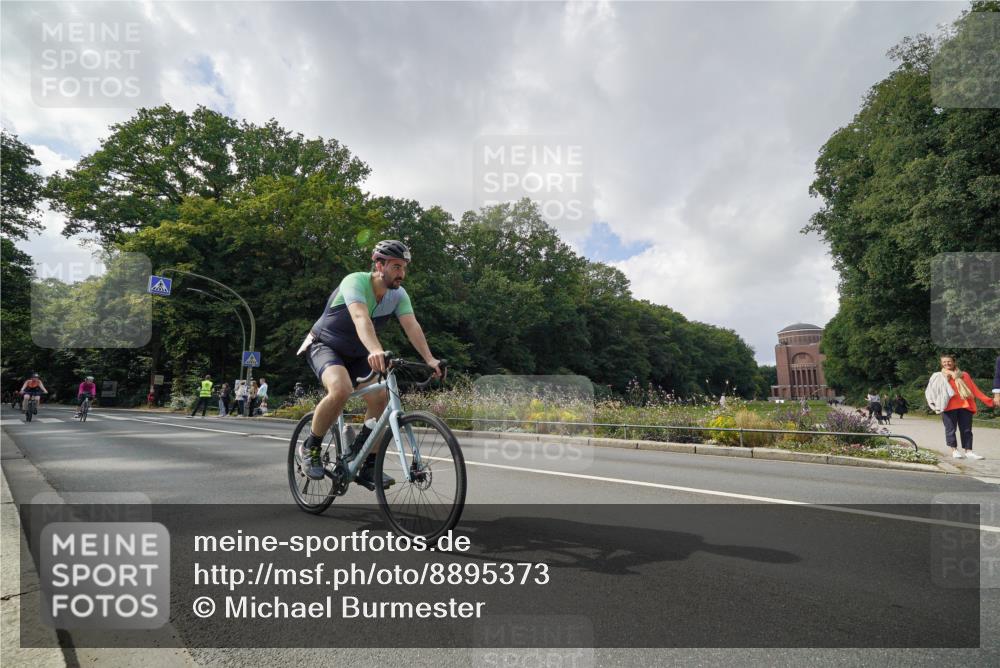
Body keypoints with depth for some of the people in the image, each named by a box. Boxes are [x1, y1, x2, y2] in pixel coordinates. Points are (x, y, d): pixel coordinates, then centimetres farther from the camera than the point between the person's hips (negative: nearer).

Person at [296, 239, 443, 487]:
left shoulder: (399, 295, -9)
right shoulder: (355, 281, -26)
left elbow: (412, 326, -22)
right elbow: (361, 318, -44)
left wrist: (429, 359, -37)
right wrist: (376, 351, -62)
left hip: (356, 355, 6)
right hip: (324, 345, -6)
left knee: (381, 398, -14)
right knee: (341, 389, -34)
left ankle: (368, 467, 1)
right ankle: (310, 447, -10)